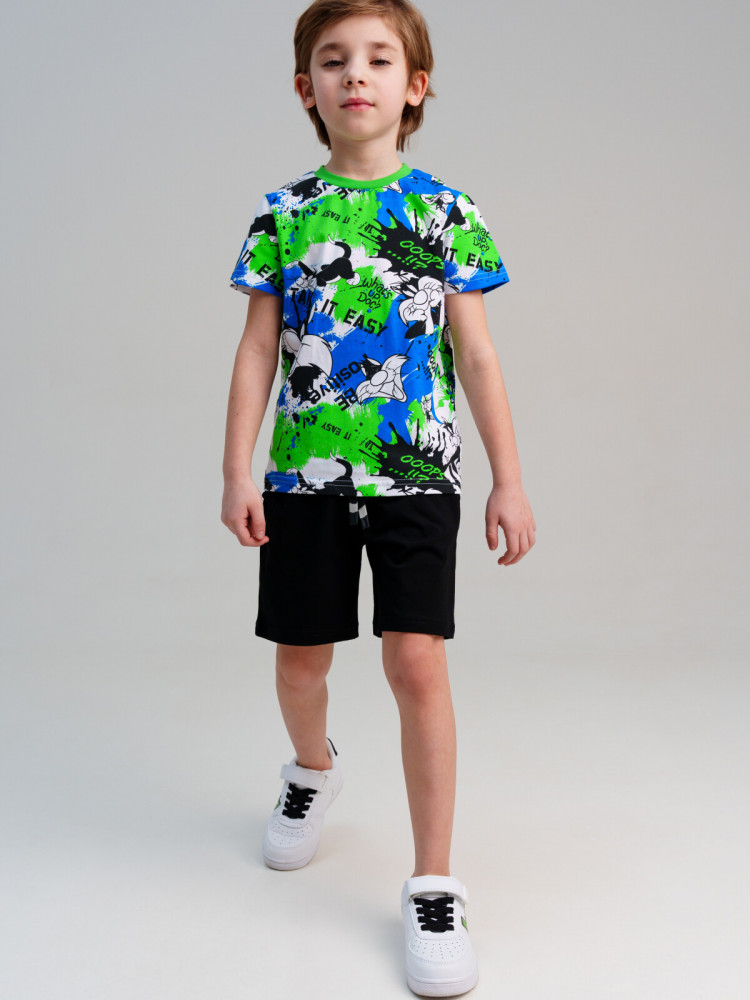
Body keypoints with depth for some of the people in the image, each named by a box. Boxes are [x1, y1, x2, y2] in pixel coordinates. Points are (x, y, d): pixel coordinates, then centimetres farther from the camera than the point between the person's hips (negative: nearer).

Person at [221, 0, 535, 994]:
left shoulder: (444, 209, 2)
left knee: (417, 659, -10)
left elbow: (475, 353, 2)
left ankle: (434, 887, 2)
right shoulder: (282, 212, 5)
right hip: (305, 468, 2)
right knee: (302, 653, 13)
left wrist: (510, 480, -1)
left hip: (415, 470, -2)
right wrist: (237, 471, -2)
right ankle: (313, 769, 47)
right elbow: (258, 350, 5)